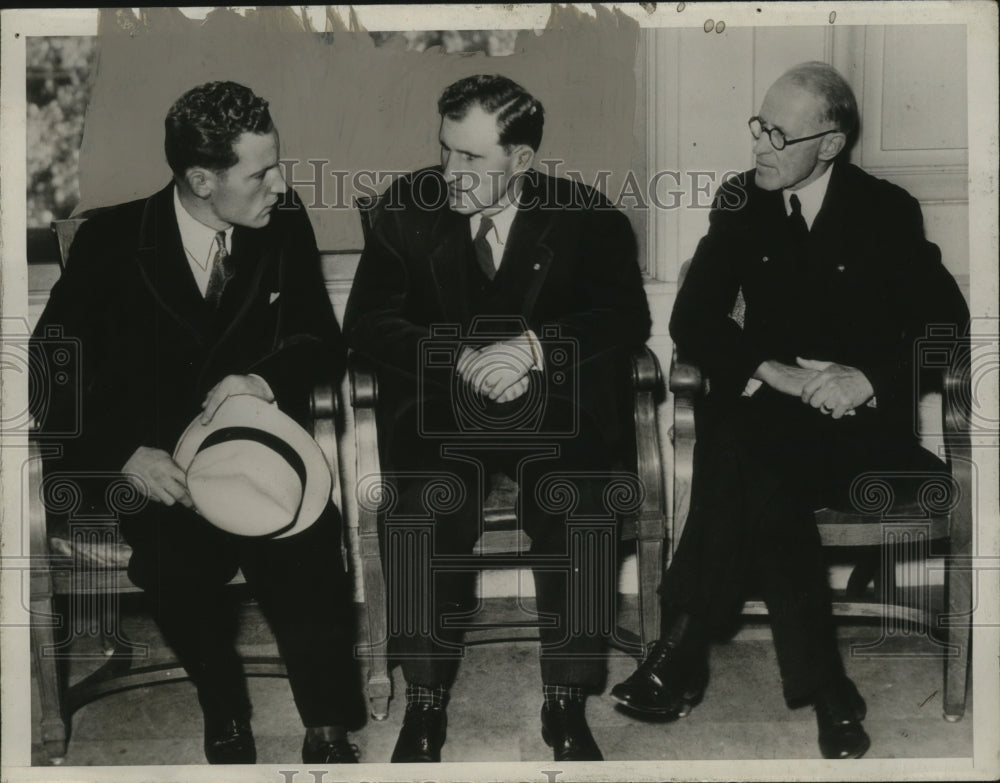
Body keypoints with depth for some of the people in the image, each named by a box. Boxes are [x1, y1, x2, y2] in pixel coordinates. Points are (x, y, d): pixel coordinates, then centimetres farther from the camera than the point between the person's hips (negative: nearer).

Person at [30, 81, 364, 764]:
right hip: (152, 466, 0)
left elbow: (325, 342, 7)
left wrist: (266, 379, -15)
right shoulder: (111, 241, -4)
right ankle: (225, 714, 7)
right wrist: (126, 453, -19)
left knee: (306, 549, -22)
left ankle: (329, 731, -1)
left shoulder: (284, 226, 2)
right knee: (180, 560, -22)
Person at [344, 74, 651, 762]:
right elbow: (366, 321, -2)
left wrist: (536, 346, -23)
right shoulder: (408, 207, 5)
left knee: (575, 513, -28)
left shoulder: (588, 217, 2)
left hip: (556, 409, 0)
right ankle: (426, 701, -10)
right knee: (433, 512, -29)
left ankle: (567, 704, -10)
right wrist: (461, 358, -18)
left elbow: (629, 319, -7)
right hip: (439, 408, 1)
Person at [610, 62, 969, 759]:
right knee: (734, 442, -34)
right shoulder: (742, 203, 8)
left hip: (863, 420, -2)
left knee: (746, 455, -34)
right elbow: (692, 318, 2)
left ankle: (686, 647, -24)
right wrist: (774, 372, -16)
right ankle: (824, 688, -28)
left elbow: (949, 327, -1)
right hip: (768, 406, 2)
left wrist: (869, 379, -21)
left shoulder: (887, 212, 2)